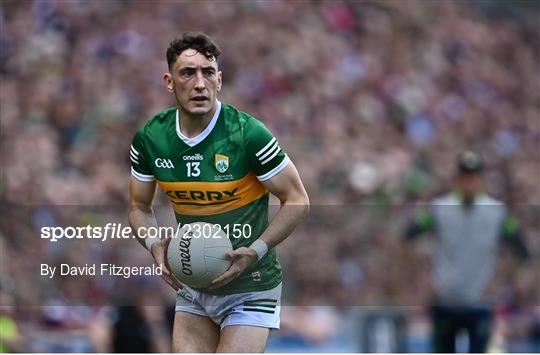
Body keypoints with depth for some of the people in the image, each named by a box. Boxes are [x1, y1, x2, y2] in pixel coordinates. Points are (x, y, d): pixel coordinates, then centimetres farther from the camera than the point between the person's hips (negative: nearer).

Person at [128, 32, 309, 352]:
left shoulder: (248, 133, -19)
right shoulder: (149, 138, -5)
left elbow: (298, 201, -11)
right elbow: (140, 207, 10)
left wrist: (255, 252, -22)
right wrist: (154, 245, -11)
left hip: (250, 288, -5)